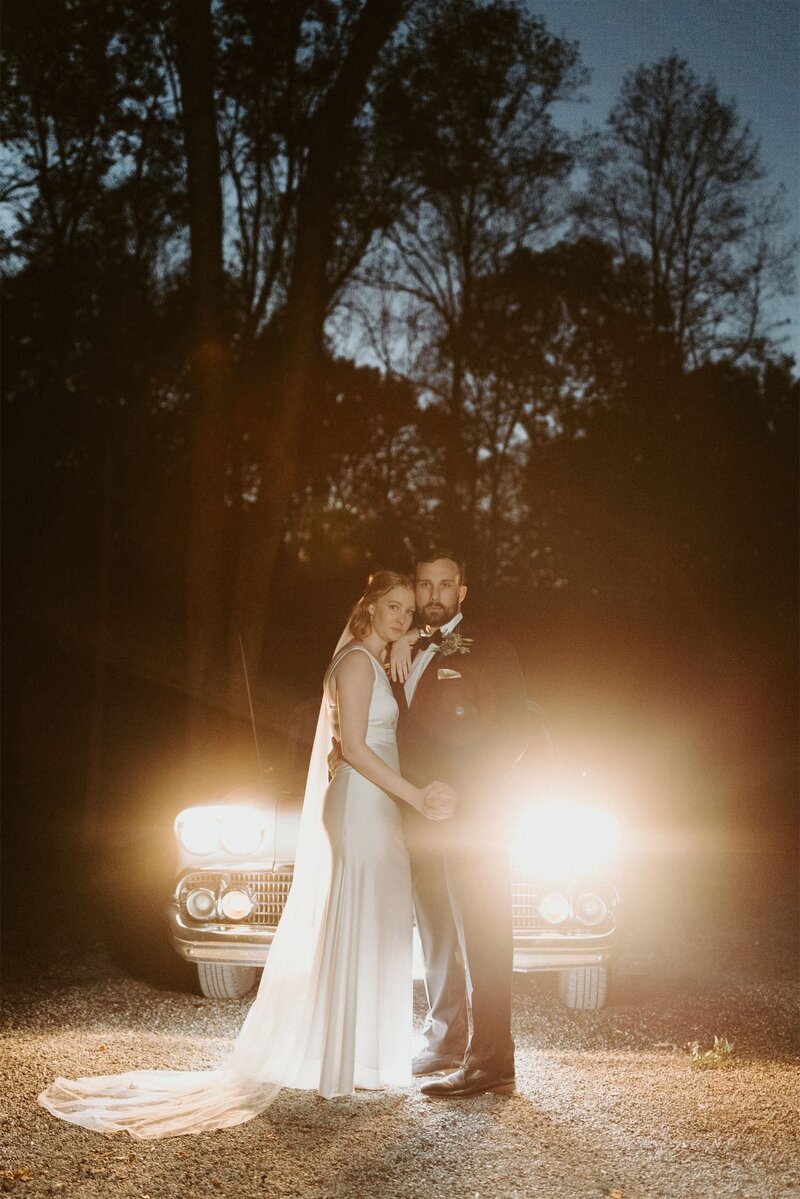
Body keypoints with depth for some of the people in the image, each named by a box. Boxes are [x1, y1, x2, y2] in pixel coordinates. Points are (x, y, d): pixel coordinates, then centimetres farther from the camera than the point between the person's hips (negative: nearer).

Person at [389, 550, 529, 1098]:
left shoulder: (489, 650, -2)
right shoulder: (406, 653, 17)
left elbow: (515, 729, -6)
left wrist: (472, 785, -14)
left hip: (473, 811, -6)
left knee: (480, 934, -7)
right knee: (436, 932, 12)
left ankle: (490, 1061, -7)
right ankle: (446, 1041, 22)